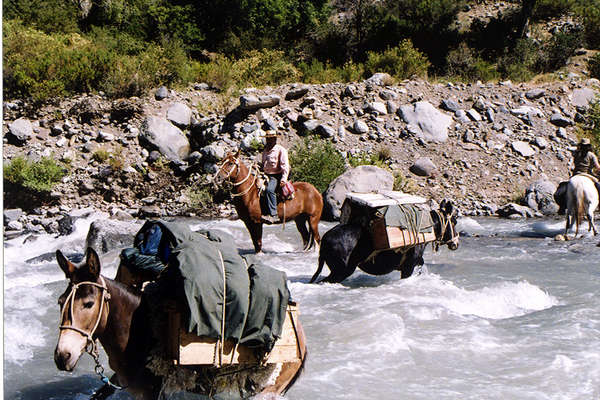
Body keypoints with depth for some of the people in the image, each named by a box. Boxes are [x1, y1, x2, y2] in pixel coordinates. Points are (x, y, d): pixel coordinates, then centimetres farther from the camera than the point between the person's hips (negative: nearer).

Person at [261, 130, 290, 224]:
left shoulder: (281, 150, -4)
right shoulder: (265, 150, 19)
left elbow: (285, 166, -11)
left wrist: (284, 179, -21)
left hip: (276, 176, -8)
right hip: (266, 175, 8)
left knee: (269, 189, -33)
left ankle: (273, 215, -37)